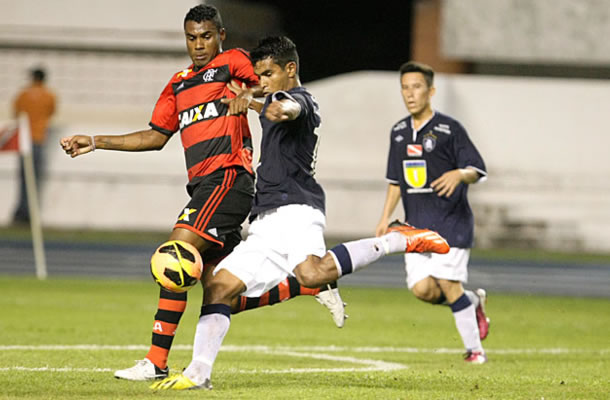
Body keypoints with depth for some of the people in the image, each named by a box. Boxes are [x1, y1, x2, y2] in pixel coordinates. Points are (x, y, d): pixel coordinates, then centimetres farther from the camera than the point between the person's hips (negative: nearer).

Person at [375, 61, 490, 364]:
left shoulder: (449, 129, -7)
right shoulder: (399, 132, 11)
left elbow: (477, 171, -9)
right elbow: (396, 180, 19)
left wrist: (459, 174, -31)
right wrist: (385, 219, 14)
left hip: (451, 222, -5)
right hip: (416, 225, 5)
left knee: (447, 284, -11)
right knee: (422, 288, -7)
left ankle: (474, 348, 3)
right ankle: (473, 302, 20)